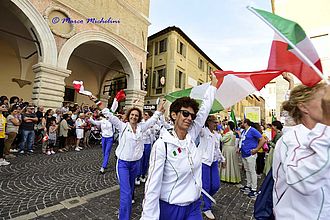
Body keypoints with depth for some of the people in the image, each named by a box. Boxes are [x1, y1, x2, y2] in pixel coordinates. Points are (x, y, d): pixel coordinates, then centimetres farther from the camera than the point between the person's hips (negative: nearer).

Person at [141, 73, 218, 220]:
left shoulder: (192, 137, -5)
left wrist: (213, 85, 13)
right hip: (170, 208, -5)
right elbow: (152, 187, -20)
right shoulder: (162, 144, -22)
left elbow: (204, 110, 4)